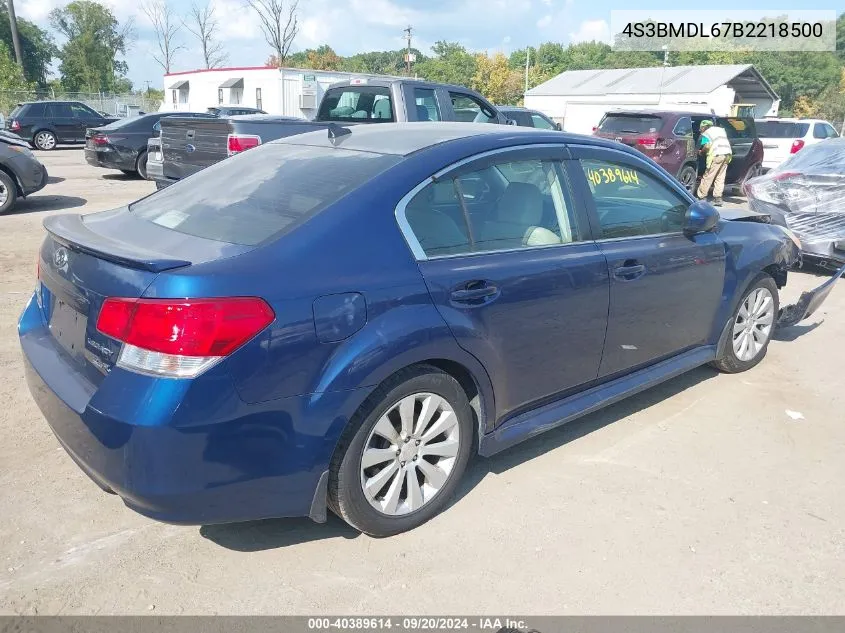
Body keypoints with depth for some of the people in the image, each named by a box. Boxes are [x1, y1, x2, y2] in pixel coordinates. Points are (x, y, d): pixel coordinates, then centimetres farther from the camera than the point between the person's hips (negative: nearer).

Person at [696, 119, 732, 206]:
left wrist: (701, 152, 7)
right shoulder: (721, 129, 26)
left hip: (717, 155, -7)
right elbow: (727, 143, 24)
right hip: (728, 153, 7)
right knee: (720, 178, 9)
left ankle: (702, 197, 1)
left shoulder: (705, 133, 5)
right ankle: (718, 199, 5)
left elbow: (707, 146, -10)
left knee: (708, 177, -1)